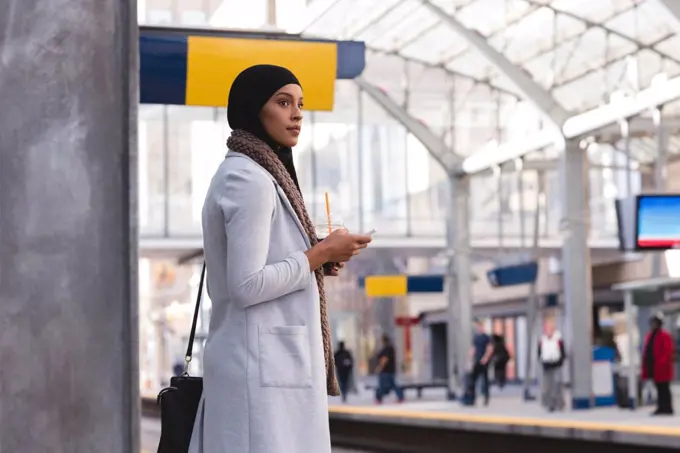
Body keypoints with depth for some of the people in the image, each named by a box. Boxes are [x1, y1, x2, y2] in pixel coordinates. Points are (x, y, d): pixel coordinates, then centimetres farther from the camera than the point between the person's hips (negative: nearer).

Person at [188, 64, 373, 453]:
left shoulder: (247, 174, 17)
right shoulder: (250, 179, -12)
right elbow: (246, 286, -19)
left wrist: (317, 259, 9)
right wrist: (320, 254, -10)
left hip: (267, 359, 10)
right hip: (262, 365, -10)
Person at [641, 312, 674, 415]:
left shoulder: (665, 336, -11)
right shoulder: (650, 336, 14)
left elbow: (667, 352, -17)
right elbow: (646, 352, 17)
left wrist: (662, 363, -24)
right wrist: (646, 366, 12)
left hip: (662, 368, -8)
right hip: (653, 368, 8)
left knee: (664, 388, -3)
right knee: (659, 388, 12)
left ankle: (667, 408, 0)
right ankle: (661, 408, 16)